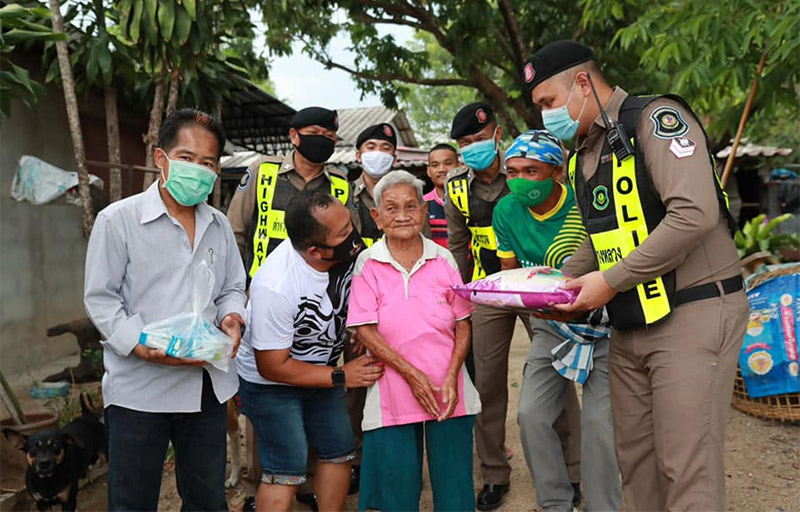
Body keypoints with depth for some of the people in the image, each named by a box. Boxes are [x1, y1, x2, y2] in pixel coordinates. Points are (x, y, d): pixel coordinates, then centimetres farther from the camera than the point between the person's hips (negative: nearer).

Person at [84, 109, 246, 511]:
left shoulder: (219, 225, 9)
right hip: (138, 389, -4)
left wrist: (231, 317, -7)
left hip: (207, 386, 5)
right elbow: (100, 298, -8)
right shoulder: (118, 219, -7)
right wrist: (143, 347, -20)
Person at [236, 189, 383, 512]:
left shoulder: (349, 250, -20)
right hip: (270, 381, -6)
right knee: (287, 472, -6)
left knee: (339, 453, 13)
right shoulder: (275, 286, -36)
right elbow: (272, 367, -25)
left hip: (321, 369, 7)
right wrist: (341, 376, -22)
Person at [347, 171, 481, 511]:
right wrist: (412, 374, -13)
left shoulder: (443, 259, 3)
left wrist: (451, 377, -9)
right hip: (393, 391, -1)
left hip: (448, 392, 2)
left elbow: (463, 325, 4)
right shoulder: (368, 263, -2)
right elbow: (365, 330, -7)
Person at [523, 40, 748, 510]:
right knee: (635, 458, 13)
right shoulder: (585, 155, 14)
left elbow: (695, 215, -23)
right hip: (630, 326, 8)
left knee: (688, 471, -5)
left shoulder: (656, 119, -11)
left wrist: (611, 281, -18)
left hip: (692, 316, -8)